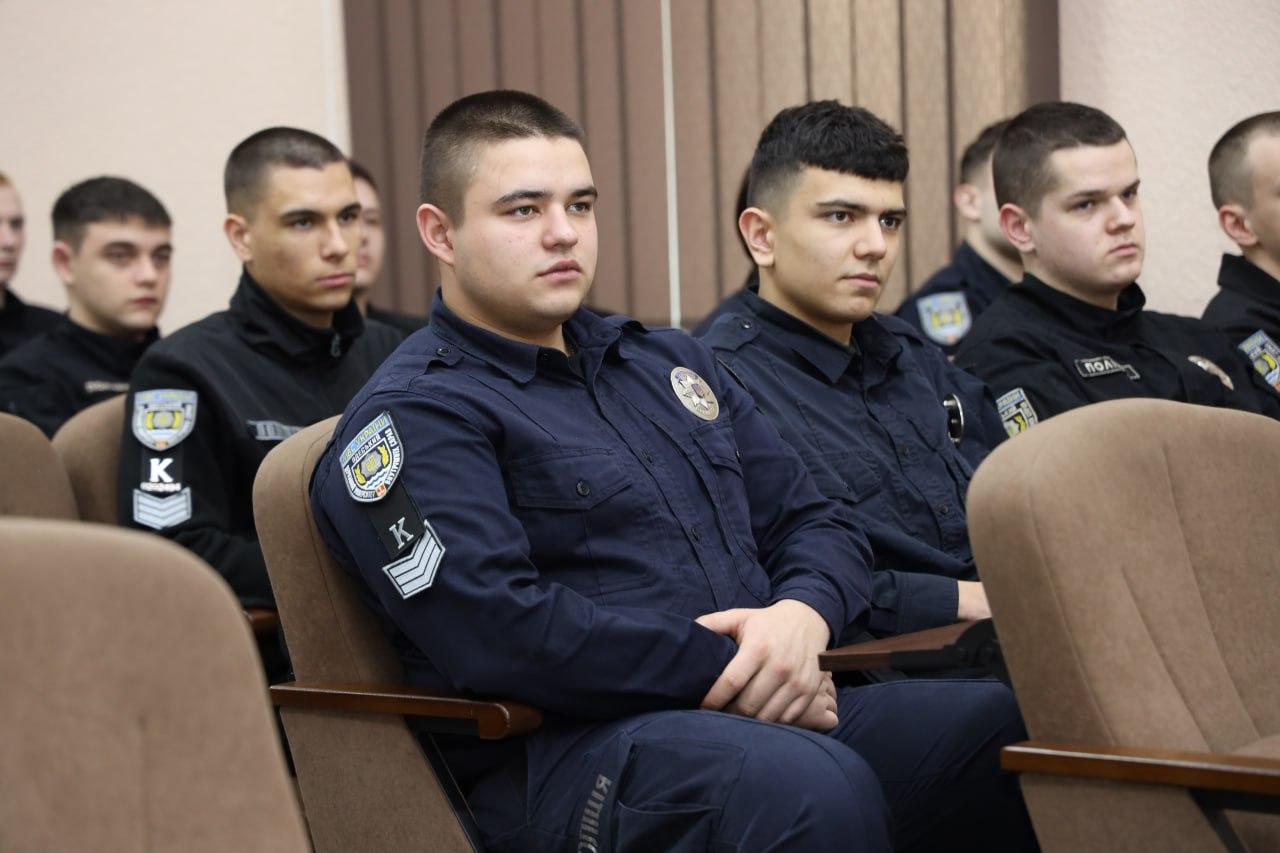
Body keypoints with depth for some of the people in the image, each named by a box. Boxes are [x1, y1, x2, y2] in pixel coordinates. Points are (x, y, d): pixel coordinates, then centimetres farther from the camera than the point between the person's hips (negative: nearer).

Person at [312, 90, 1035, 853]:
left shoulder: (669, 360, 23)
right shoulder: (412, 416, -2)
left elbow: (815, 524, 21)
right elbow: (498, 628, -16)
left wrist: (803, 613, -3)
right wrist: (726, 671, -12)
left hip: (783, 714, 8)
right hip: (577, 745, -7)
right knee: (815, 789, -39)